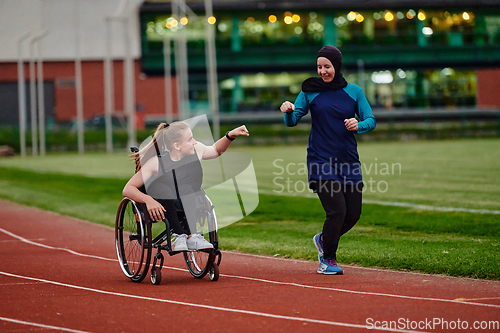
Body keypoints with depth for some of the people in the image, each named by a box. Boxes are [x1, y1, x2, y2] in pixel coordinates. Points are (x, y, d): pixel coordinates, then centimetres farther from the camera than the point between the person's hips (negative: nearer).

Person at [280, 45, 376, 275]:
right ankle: (328, 260, 7)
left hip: (348, 161, 3)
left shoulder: (354, 92, 6)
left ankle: (324, 240, 34)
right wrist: (289, 112, -24)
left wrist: (358, 125, -17)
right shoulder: (310, 91, 2)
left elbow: (370, 120, 5)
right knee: (337, 210, -14)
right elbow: (293, 121, -1)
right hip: (321, 161, -3)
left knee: (353, 213, 4)